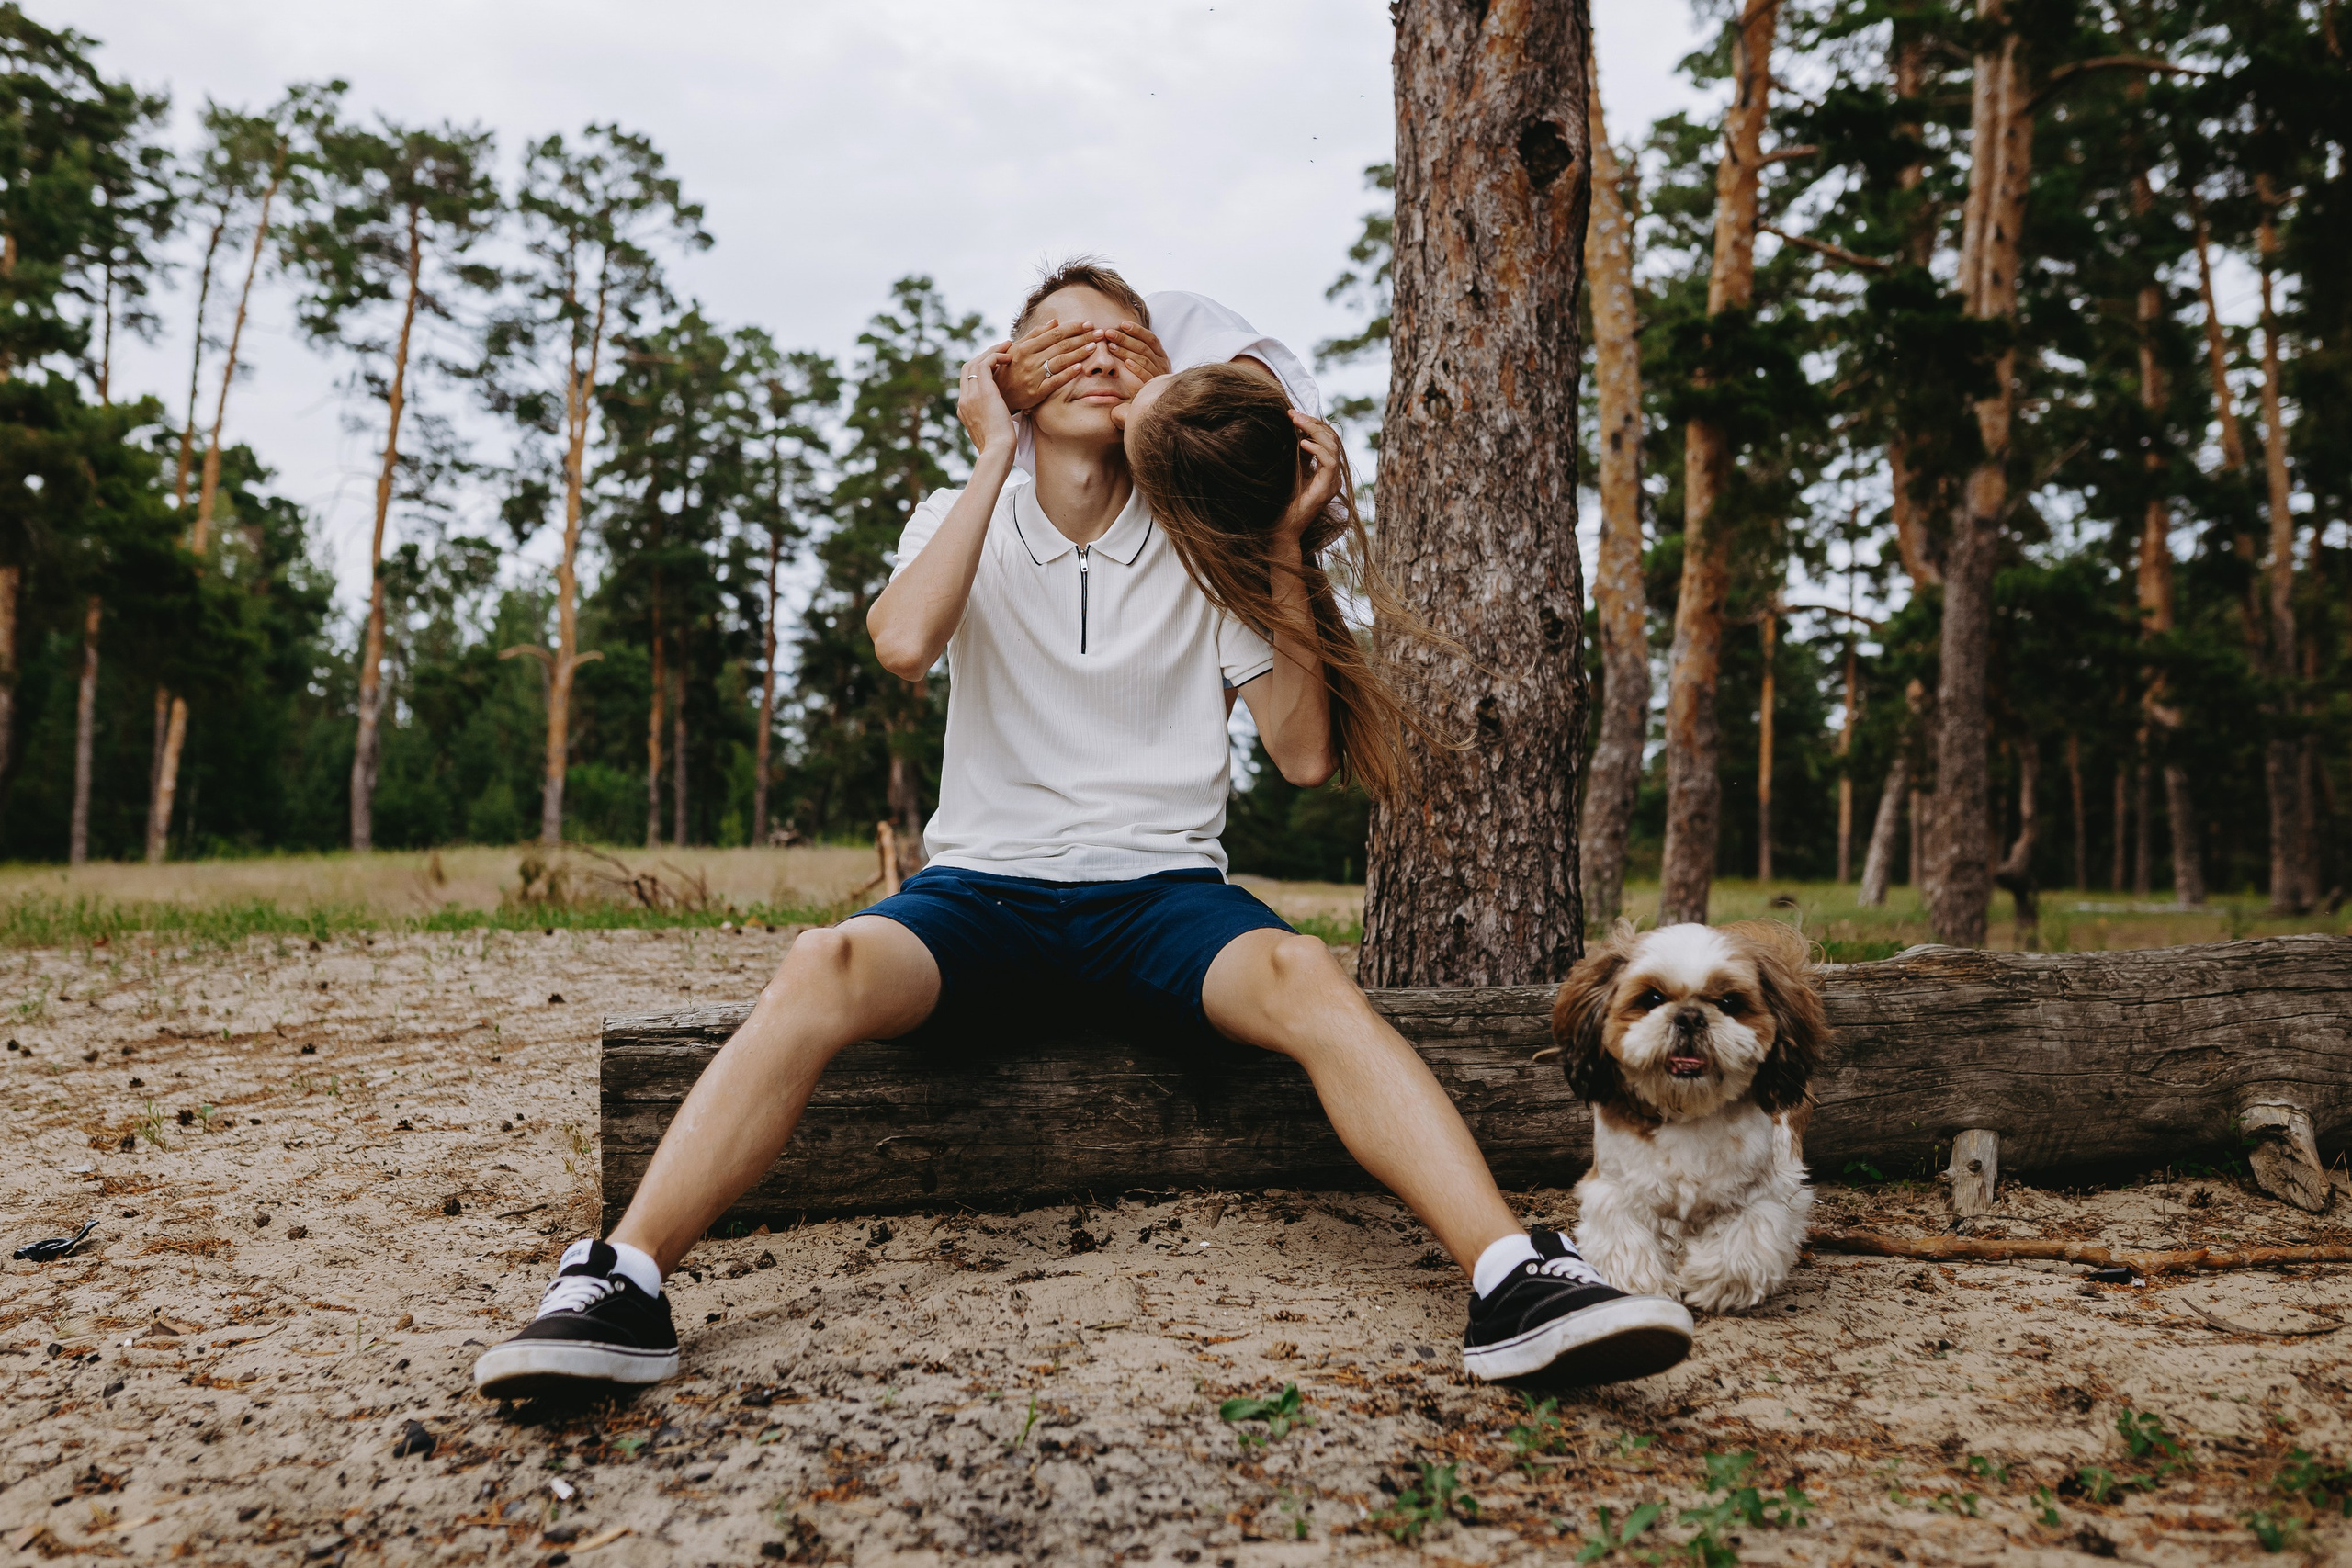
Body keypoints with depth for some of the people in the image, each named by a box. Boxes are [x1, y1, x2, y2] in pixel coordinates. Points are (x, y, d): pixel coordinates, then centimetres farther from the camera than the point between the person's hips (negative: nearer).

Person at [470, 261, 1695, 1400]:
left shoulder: (1205, 546, 11)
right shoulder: (965, 519, 11)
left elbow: (1306, 755, 3)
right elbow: (902, 643, -14)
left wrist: (1286, 551, -2)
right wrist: (994, 457, -5)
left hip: (1162, 886, 0)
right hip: (983, 884, 0)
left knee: (1302, 979, -32)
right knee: (825, 971, -32)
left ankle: (1513, 1280, -41)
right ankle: (620, 1286, -34)